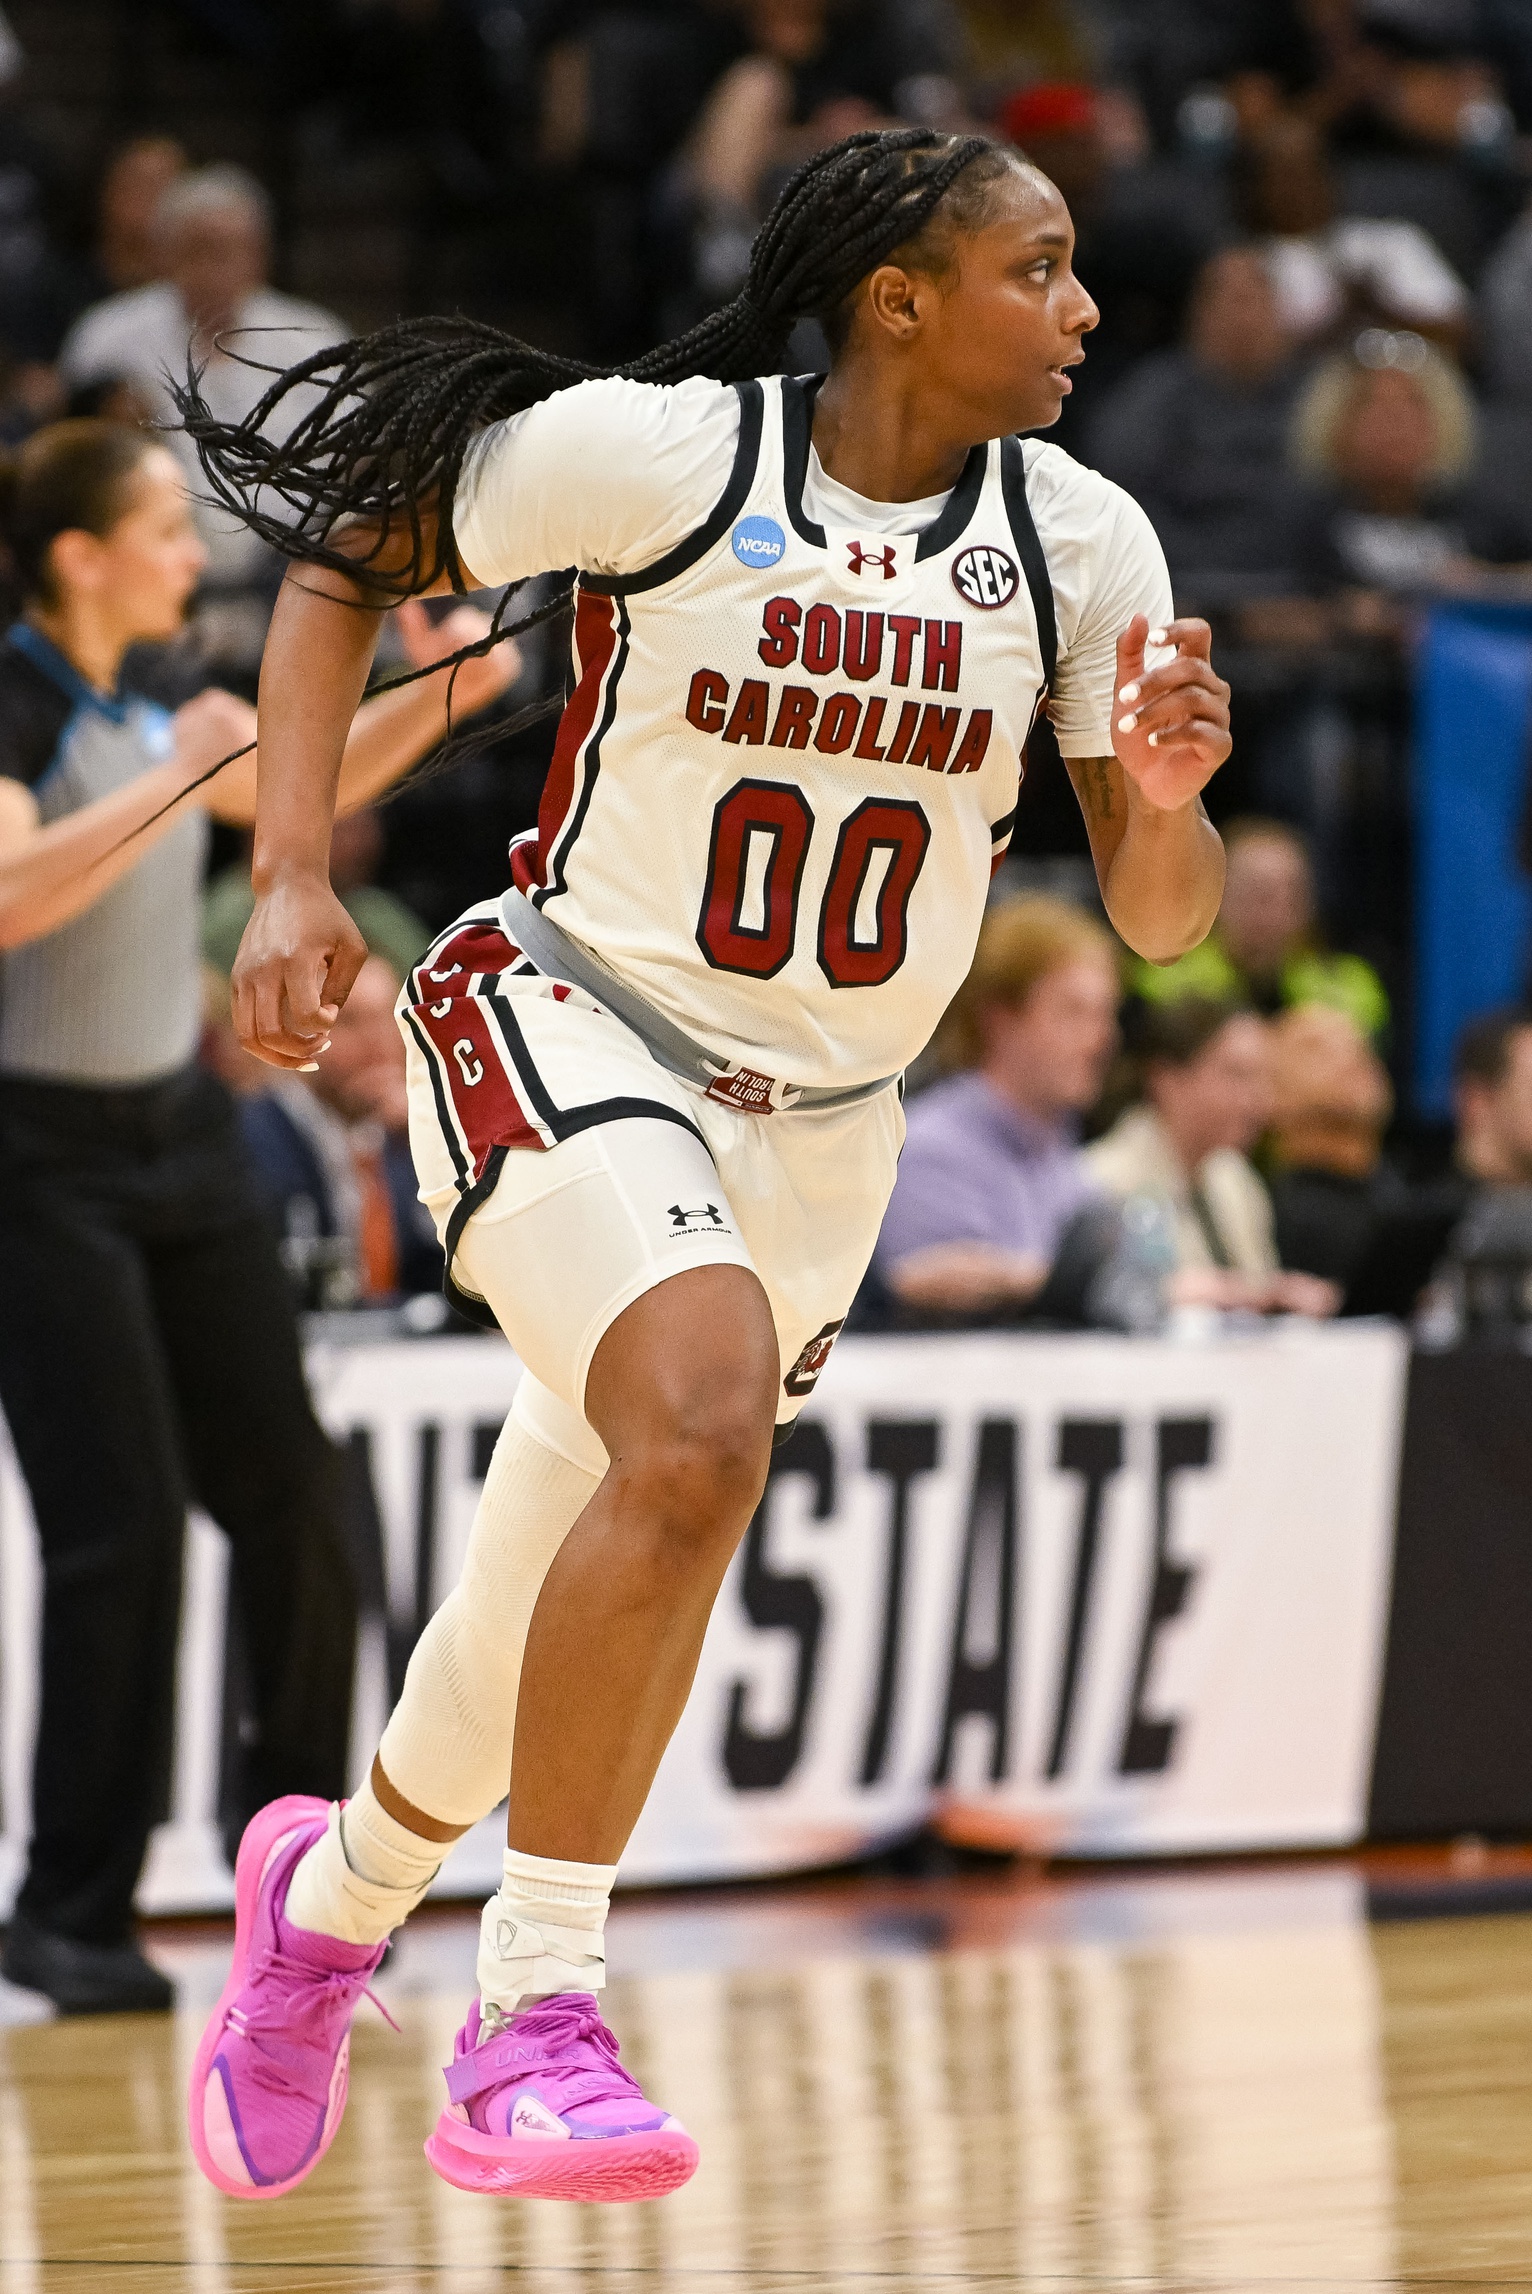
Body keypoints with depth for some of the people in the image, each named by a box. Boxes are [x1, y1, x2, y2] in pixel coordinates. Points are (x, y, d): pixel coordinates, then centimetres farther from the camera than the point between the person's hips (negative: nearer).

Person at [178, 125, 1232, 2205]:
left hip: (816, 1124, 5)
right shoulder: (648, 452, -15)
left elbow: (1161, 921, -1)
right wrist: (294, 878, -12)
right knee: (705, 1424, -32)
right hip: (568, 1029, -5)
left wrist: (1165, 798, -24)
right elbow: (343, 568, -1)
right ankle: (533, 2020, -26)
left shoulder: (1082, 541, -5)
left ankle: (337, 1894, 46)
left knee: (571, 1624, 14)